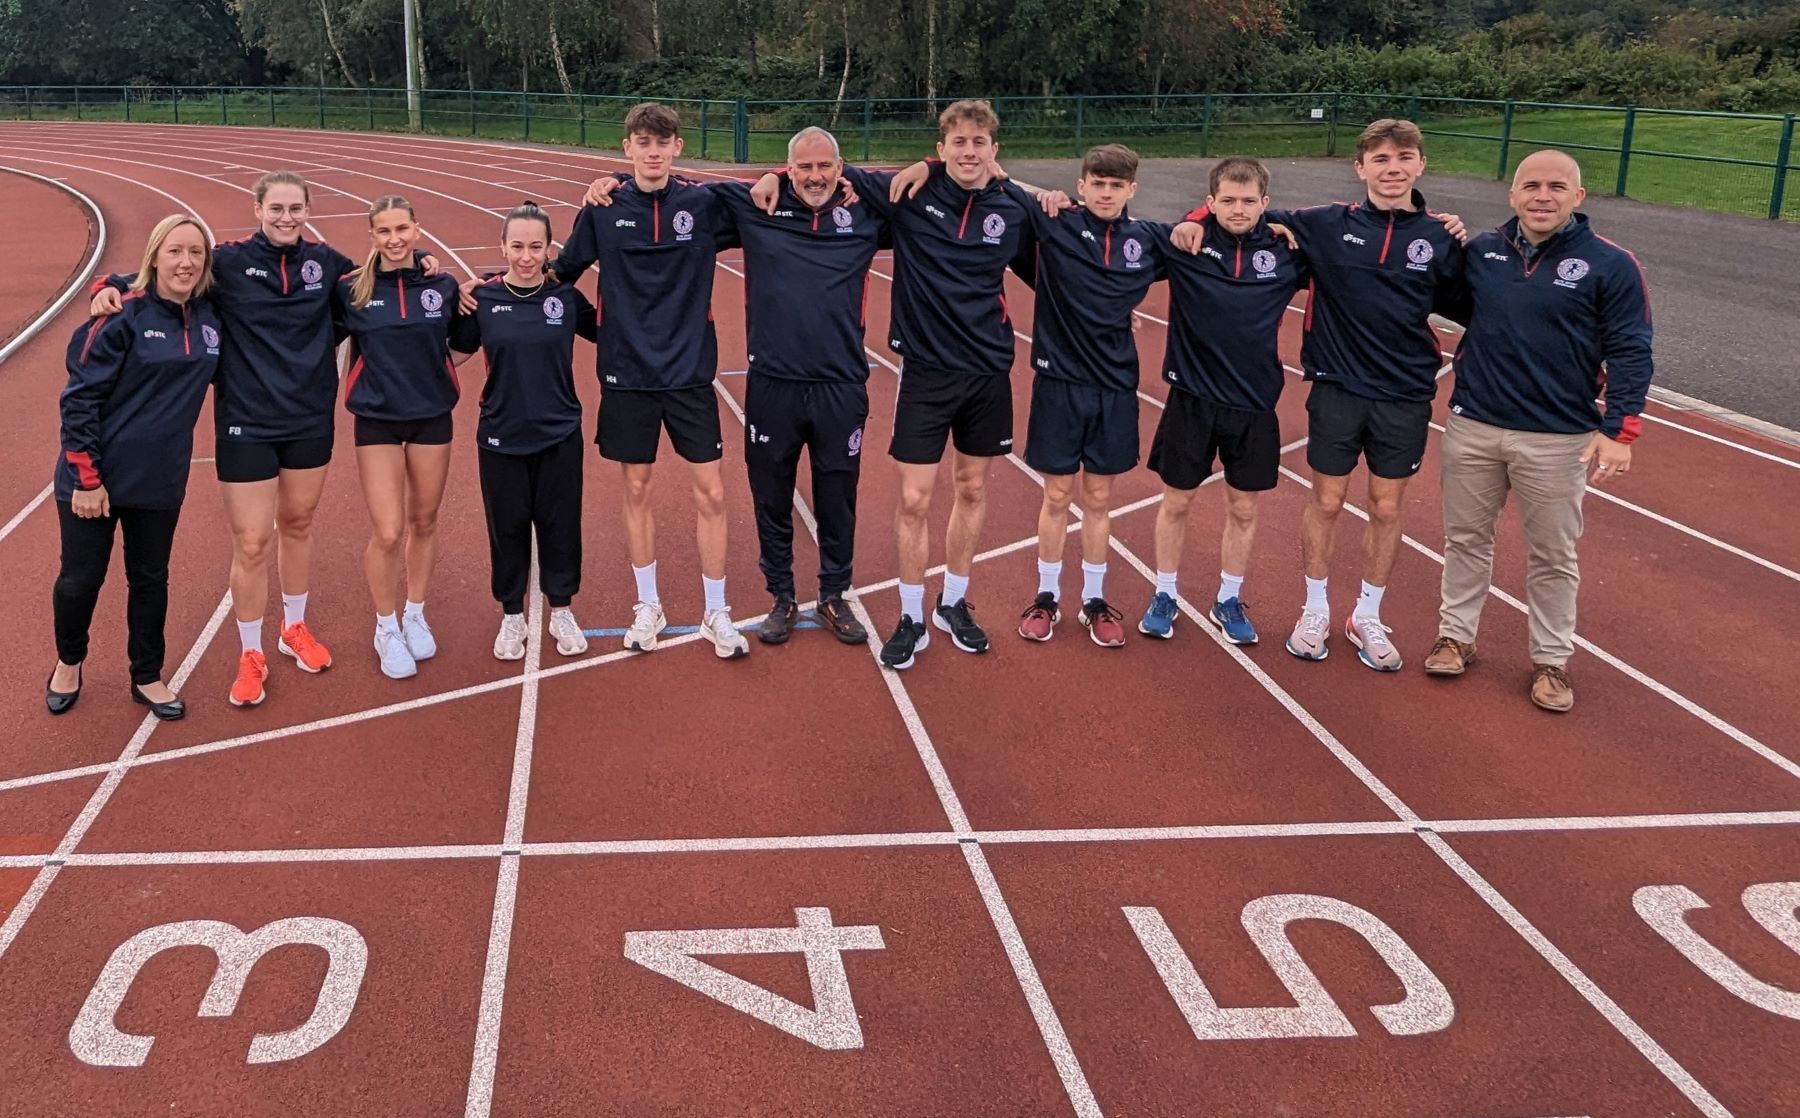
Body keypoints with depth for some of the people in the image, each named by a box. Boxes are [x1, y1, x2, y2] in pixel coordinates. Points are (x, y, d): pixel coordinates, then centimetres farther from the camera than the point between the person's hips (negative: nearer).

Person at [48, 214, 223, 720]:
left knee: (150, 580, 14)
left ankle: (147, 678, 30)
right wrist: (87, 478, -16)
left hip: (161, 481, 4)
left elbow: (210, 371, 20)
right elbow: (79, 398, -14)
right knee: (80, 579, 10)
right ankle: (68, 664, 35)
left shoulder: (209, 317, 1)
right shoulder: (123, 317, -14)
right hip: (95, 479, -4)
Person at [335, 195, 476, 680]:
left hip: (433, 417, 2)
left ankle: (415, 615, 32)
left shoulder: (442, 285, -2)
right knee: (387, 532, -6)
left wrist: (438, 366, -1)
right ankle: (386, 628, 15)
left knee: (424, 523, 12)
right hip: (377, 420, -2)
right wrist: (378, 371, -5)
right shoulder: (351, 289, -6)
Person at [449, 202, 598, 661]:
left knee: (560, 524, 10)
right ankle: (512, 617, 27)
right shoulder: (482, 299, -4)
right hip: (501, 436, 0)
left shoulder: (566, 297, -3)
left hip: (559, 435, 0)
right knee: (507, 527, 10)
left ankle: (562, 611, 28)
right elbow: (456, 350, 7)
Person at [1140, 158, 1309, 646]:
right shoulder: (1184, 242, -8)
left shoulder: (1285, 250, -3)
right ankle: (1164, 596, 28)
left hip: (1254, 404, 1)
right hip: (1191, 398, -1)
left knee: (1243, 509, 12)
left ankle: (1228, 601, 30)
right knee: (1176, 501, 10)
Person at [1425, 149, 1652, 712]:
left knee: (1553, 556, 8)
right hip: (1472, 428, 3)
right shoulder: (1480, 253, 2)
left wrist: (1618, 429, -17)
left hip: (1558, 441, -3)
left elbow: (1631, 353, -8)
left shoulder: (1610, 264, -8)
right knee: (1465, 538, 14)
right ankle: (1456, 635, 31)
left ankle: (1551, 660, 23)